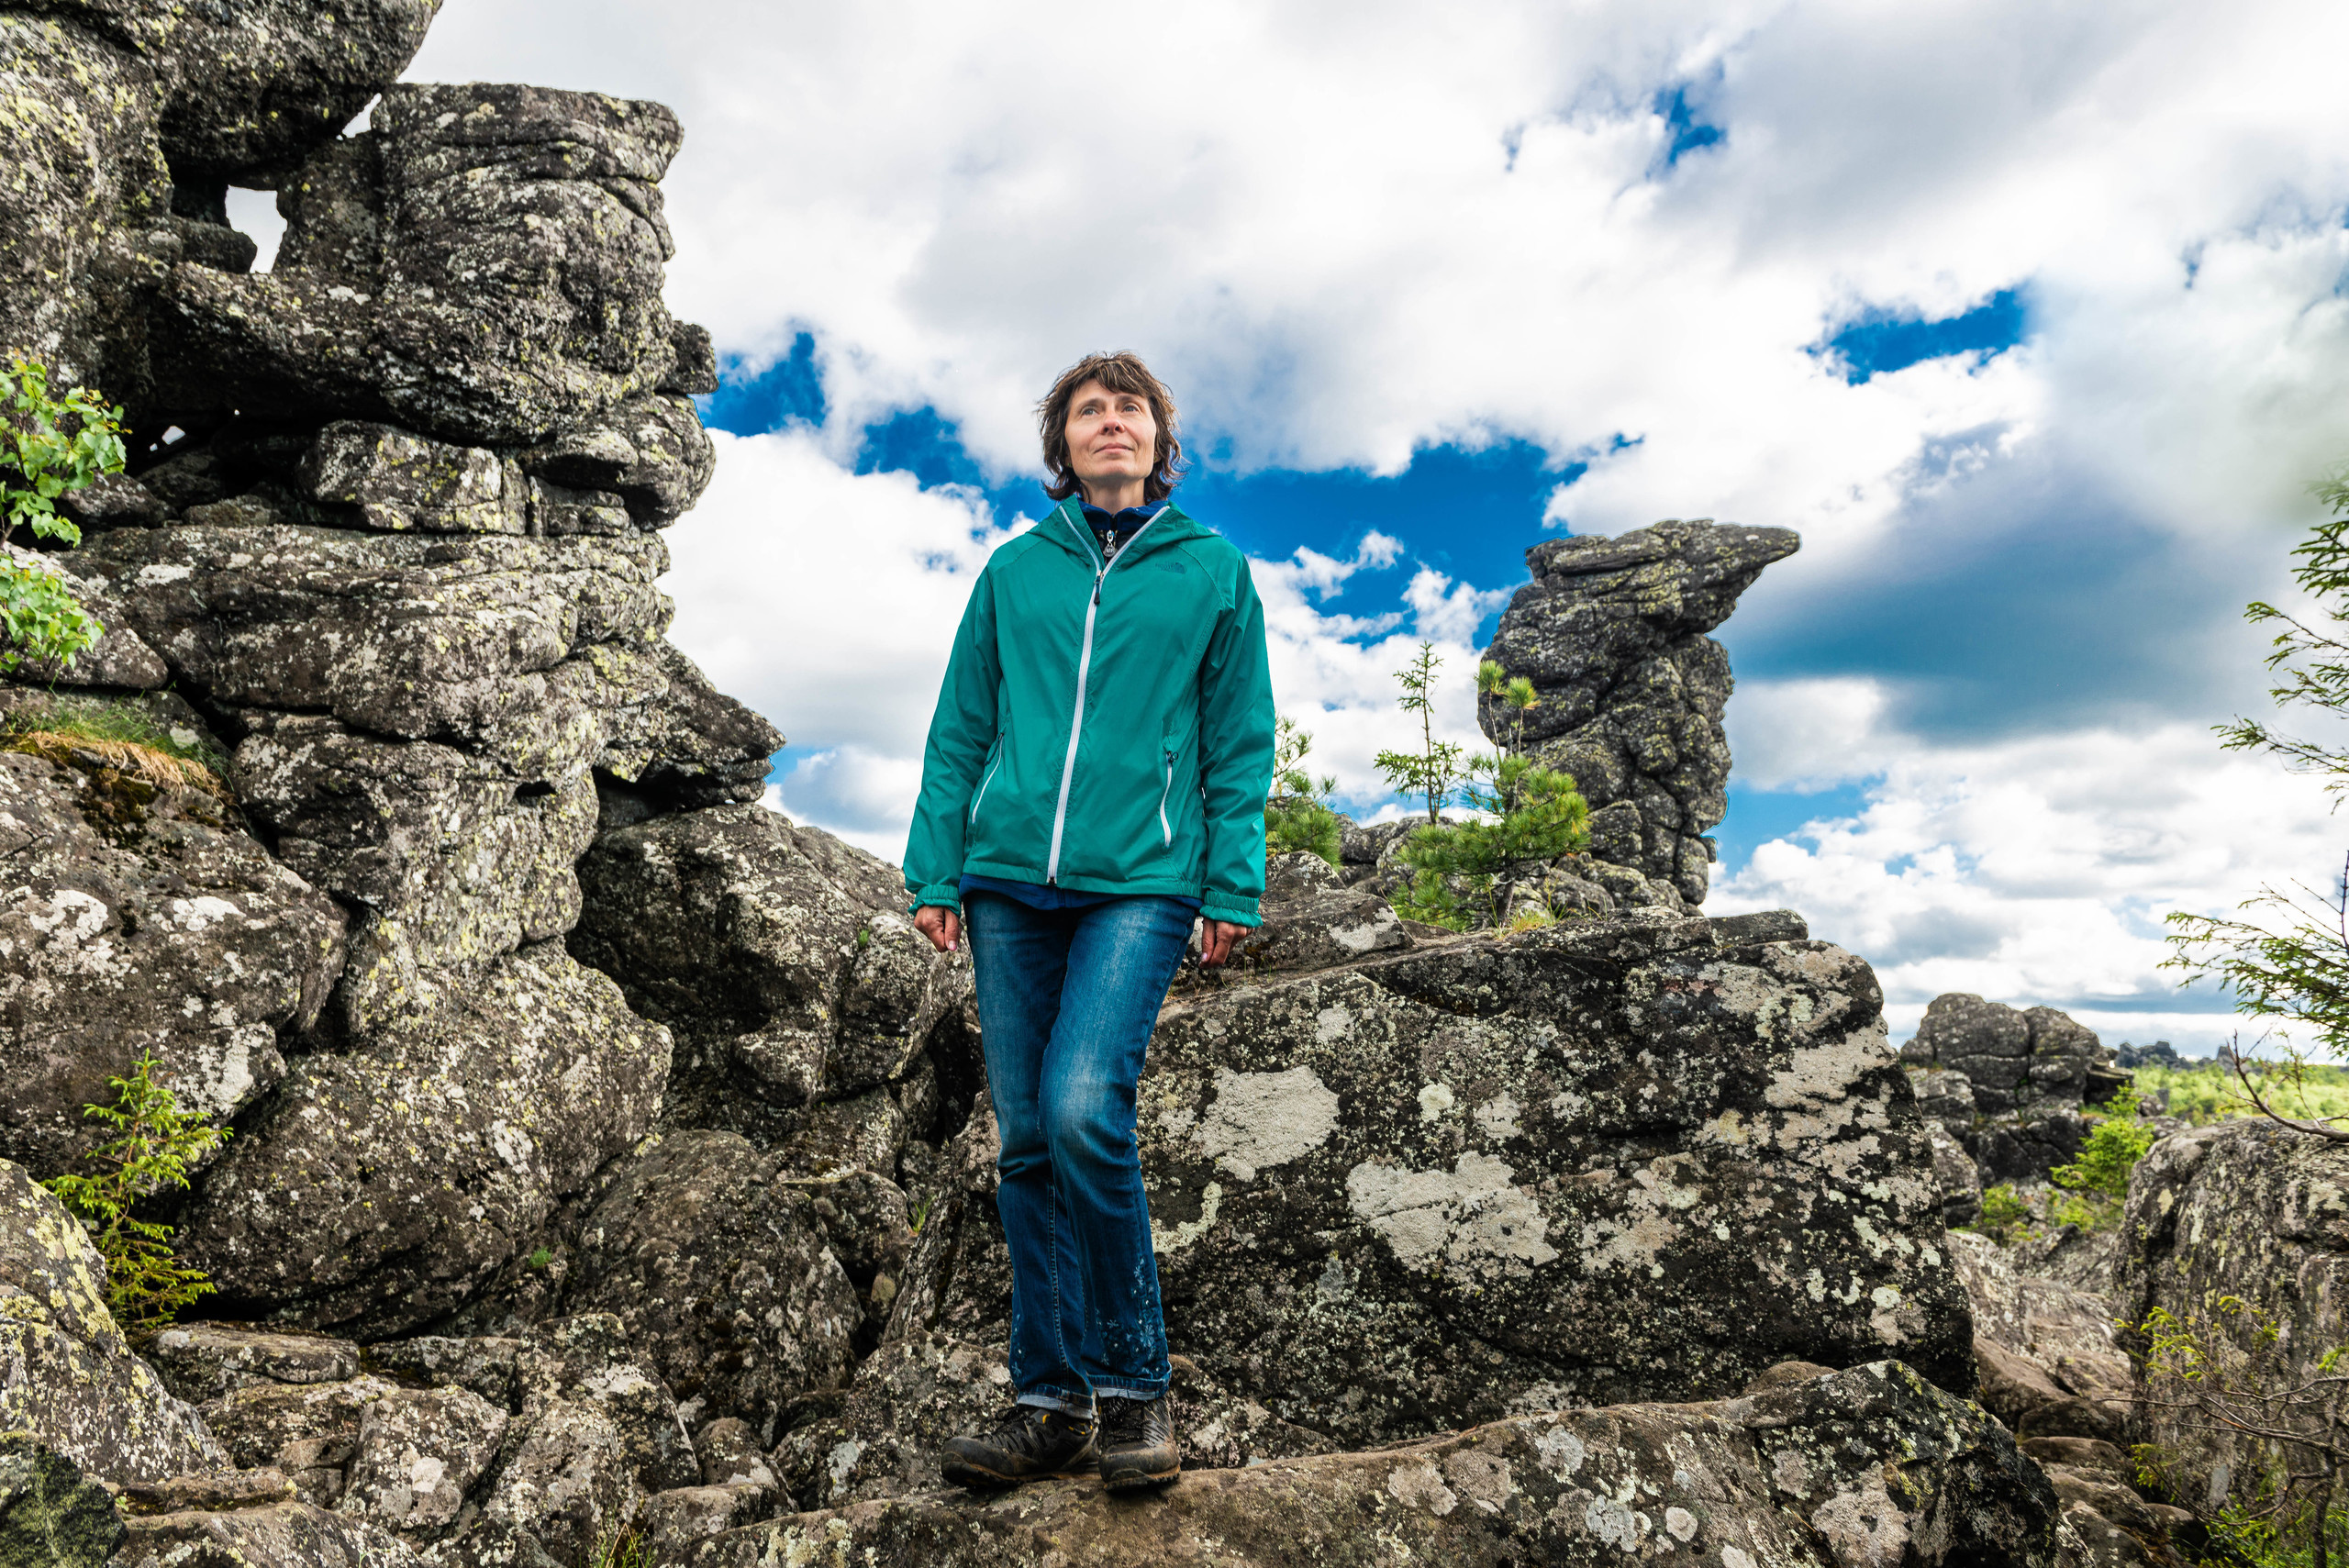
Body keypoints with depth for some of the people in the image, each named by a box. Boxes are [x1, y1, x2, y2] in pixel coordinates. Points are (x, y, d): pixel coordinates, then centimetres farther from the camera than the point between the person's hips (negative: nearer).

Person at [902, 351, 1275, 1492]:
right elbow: (959, 733, 14)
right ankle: (1050, 1404, 14)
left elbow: (1238, 746, 6)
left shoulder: (1214, 572, 9)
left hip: (1139, 884, -3)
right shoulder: (1013, 571, 14)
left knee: (1083, 1107, -20)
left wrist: (1231, 888, -3)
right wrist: (935, 871, 5)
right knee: (1027, 1141, 3)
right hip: (1010, 883, 3)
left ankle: (1134, 1387, -1)